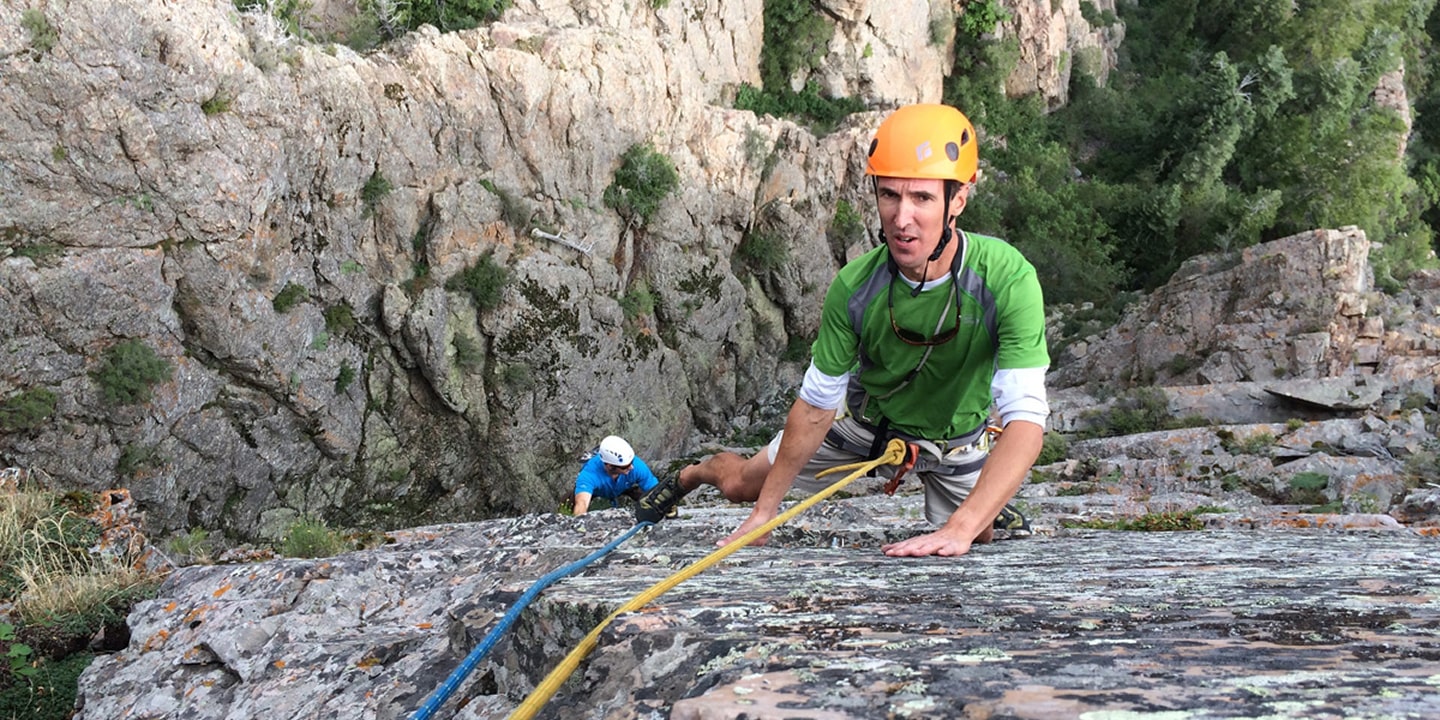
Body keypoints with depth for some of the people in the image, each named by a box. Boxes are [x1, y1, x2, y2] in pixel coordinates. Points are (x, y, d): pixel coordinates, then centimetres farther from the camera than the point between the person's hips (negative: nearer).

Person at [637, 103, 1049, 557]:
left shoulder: (1007, 279, -37)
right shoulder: (855, 287, -30)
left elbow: (1026, 421, -41)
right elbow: (816, 405, -18)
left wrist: (961, 529, -52)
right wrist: (765, 512, -13)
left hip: (956, 438, -1)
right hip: (867, 416, 1)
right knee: (741, 484, 12)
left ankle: (991, 505, 49)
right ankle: (689, 476, 48)